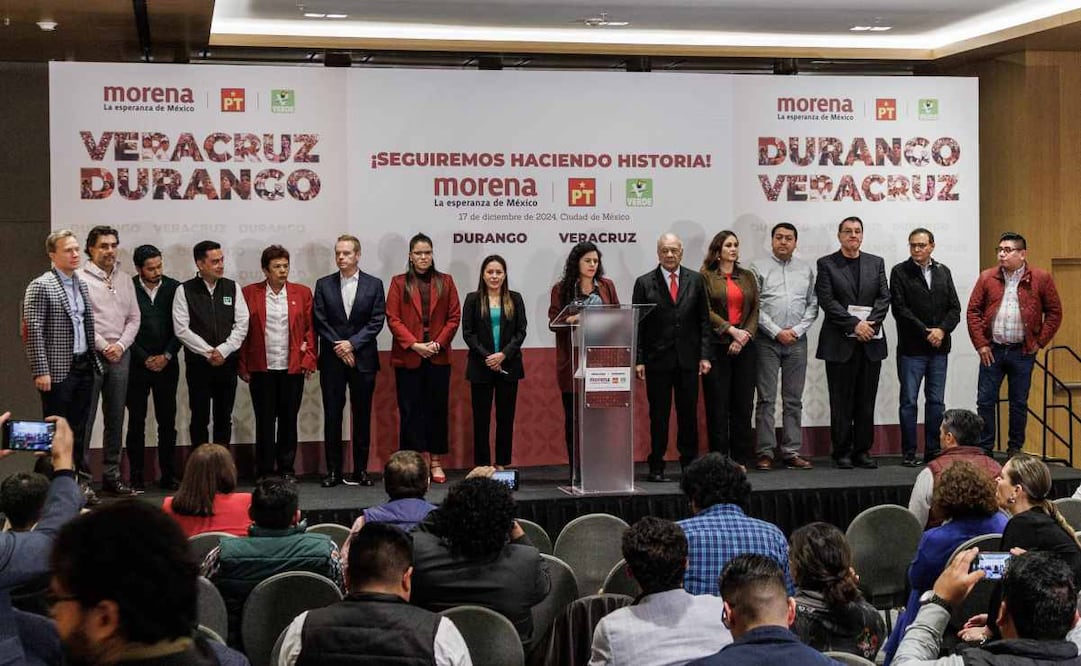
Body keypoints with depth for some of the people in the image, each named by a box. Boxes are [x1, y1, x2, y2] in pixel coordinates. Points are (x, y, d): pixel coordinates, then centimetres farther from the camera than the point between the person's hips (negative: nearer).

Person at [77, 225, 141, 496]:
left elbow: (133, 318, 12)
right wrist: (104, 347, -11)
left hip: (120, 355, 6)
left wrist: (121, 345, -3)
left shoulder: (124, 279, 14)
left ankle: (111, 475, 16)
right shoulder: (80, 278, -4)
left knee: (115, 419, 9)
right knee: (85, 419, -4)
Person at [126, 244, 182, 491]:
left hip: (166, 365, 2)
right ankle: (136, 477, 7)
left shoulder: (174, 288, 4)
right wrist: (145, 358, -6)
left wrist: (166, 356, -5)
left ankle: (168, 475, 10)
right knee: (136, 422, 2)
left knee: (167, 422, 4)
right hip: (136, 365, -2)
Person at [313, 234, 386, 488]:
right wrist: (340, 348, -8)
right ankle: (333, 471, 7)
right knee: (332, 416, 2)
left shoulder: (374, 284, 4)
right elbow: (320, 322, 2)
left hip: (363, 359, 0)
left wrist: (352, 343, -11)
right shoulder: (324, 285, 6)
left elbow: (377, 321, -2)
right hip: (332, 360, 1)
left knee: (362, 417, 3)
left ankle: (360, 470, 9)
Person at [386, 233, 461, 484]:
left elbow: (454, 317, 5)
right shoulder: (399, 283, 4)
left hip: (438, 356, 2)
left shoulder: (445, 282, 9)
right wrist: (414, 344, -12)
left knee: (438, 408, 4)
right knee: (410, 410, 1)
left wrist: (438, 343, -8)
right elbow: (393, 318, -3)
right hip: (408, 356, -2)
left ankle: (436, 462, 11)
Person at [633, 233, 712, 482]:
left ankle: (689, 464, 15)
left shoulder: (695, 280, 7)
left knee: (688, 414, 6)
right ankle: (656, 467, 8)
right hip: (657, 359, -2)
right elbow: (638, 325, 0)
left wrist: (704, 355, 1)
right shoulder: (644, 283, 1)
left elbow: (704, 320, 8)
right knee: (658, 414, 2)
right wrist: (638, 360, -6)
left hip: (688, 358, 2)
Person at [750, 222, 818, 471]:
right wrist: (777, 331, -10)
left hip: (796, 340, 3)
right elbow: (754, 306, -4)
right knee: (766, 399, -2)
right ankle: (765, 452, 1)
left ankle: (792, 452, 9)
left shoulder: (806, 269, 12)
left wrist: (797, 330, -5)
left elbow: (813, 305, 9)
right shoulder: (759, 267, 2)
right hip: (767, 340, -3)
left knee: (794, 400, 5)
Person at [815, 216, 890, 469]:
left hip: (871, 341, 3)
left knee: (866, 401, 5)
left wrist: (871, 324, -11)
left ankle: (863, 451, 12)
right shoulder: (826, 264, 3)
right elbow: (827, 300, -7)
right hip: (840, 343, -3)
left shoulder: (876, 263, 13)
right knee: (841, 401, 1)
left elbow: (884, 297, 5)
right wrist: (854, 324, -15)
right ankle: (842, 453, 6)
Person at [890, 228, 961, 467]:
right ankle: (908, 454, 4)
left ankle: (933, 451, 14)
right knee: (909, 401, -1)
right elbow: (900, 309, -9)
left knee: (936, 401, 7)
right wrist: (925, 332, -13)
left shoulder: (943, 272, 12)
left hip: (939, 348, 4)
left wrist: (942, 330, -10)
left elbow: (955, 308, 7)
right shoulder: (900, 272, -1)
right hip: (911, 349, -4)